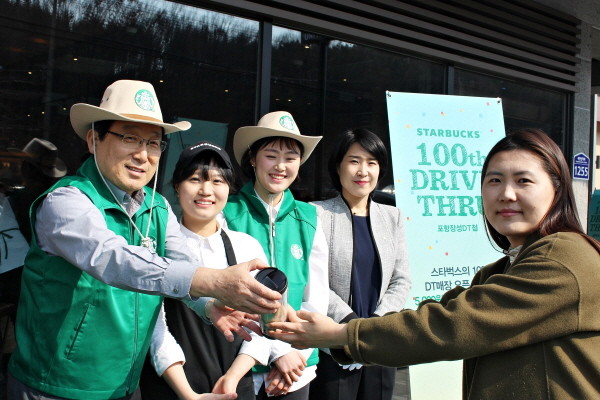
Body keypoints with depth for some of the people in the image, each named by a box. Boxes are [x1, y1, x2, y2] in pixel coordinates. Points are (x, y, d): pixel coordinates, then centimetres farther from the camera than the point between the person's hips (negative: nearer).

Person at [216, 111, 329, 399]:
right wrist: (277, 350, -14)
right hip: (241, 364, -2)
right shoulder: (228, 214, -7)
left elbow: (316, 297, 3)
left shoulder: (309, 218, 2)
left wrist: (295, 353, -5)